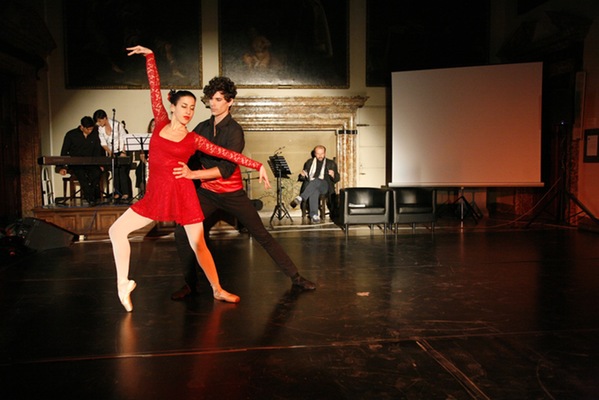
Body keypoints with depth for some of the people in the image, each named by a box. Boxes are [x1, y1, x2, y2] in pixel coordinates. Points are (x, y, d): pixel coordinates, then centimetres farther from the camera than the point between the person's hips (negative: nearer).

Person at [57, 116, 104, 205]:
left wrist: (99, 164, -4)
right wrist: (62, 167, -5)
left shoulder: (95, 134, 10)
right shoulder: (71, 134, 3)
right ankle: (91, 198, -34)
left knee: (97, 171, -34)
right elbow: (64, 152, 5)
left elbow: (98, 151, 12)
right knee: (82, 174, -36)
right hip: (74, 164, -2)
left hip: (90, 163, 2)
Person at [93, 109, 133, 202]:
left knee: (122, 170, -15)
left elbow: (125, 139, -9)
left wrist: (123, 152, -16)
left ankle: (126, 193, -13)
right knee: (115, 171, -8)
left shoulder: (117, 125, -10)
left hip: (122, 152, -4)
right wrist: (110, 152, -14)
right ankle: (117, 193, -6)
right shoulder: (100, 129, 3)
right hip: (111, 153, 4)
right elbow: (103, 143, 3)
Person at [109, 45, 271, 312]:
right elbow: (154, 87, 6)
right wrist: (149, 55, 10)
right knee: (117, 230, 0)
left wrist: (258, 166, -5)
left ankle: (217, 290, 19)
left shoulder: (194, 140, 0)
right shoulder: (161, 124, 5)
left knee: (198, 245, 4)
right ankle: (123, 283, 11)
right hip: (154, 195, 3)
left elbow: (227, 154, -1)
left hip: (182, 194, -3)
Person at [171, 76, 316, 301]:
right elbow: (192, 159, 10)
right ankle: (190, 284, 8)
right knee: (182, 233, -10)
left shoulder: (234, 131, -14)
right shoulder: (202, 128, 2)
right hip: (207, 194, 4)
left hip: (233, 194, -4)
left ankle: (295, 277, 11)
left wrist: (193, 174, -31)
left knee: (262, 236, 0)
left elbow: (227, 169, -25)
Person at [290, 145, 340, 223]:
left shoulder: (331, 163, 20)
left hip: (325, 186, -1)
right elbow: (303, 178, 22)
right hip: (309, 185, 1)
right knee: (314, 192, -38)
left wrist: (333, 175, -10)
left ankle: (300, 198, -48)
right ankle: (314, 215, -48)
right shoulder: (309, 162, 25)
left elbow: (337, 179, 14)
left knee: (316, 180, -38)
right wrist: (302, 175, -3)